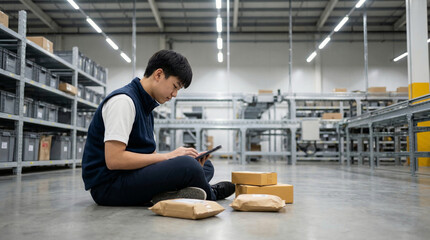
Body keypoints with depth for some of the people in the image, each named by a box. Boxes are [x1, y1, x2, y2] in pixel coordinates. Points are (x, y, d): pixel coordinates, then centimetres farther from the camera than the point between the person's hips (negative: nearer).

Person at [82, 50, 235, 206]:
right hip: (107, 185, -10)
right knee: (188, 166, -27)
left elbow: (149, 154, 13)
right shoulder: (123, 100, -14)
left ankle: (169, 194, -14)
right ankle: (211, 195, 4)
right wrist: (168, 156, -17)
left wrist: (188, 159, -3)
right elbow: (113, 159, -23)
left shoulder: (146, 106, 16)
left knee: (206, 165, 11)